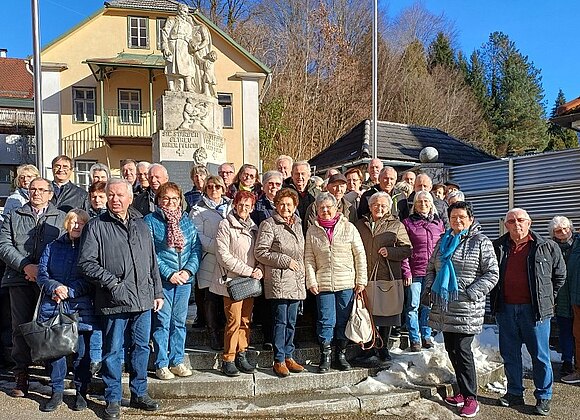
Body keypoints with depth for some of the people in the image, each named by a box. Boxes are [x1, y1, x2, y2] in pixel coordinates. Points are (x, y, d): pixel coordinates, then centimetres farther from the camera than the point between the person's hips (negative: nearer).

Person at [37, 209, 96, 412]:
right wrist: (55, 287, -12)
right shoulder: (53, 247, 12)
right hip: (52, 306, 2)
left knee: (82, 350, 2)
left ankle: (81, 393, 16)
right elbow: (42, 275, 7)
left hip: (81, 308, -2)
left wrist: (69, 291, -13)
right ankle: (57, 392, 19)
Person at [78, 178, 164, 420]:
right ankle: (113, 400, 18)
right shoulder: (96, 227, -2)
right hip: (114, 301, -4)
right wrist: (111, 281, -14)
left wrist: (157, 292, 15)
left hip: (143, 300, 5)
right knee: (113, 351, 5)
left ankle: (139, 393, 27)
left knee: (141, 347, 13)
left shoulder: (141, 225, 14)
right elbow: (86, 263, -8)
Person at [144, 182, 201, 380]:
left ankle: (177, 361, 20)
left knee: (179, 322, 10)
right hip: (162, 280, -4)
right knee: (162, 322, -1)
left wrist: (189, 270, -8)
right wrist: (169, 273, -14)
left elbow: (196, 248, 8)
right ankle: (161, 364, 9)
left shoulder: (187, 221, 11)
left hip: (185, 279, 4)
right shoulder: (150, 221, -2)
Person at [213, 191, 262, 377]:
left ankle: (241, 355, 17)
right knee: (234, 320, -6)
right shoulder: (225, 225, -3)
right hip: (232, 280, -5)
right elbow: (224, 255, -11)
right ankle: (228, 359, 4)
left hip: (250, 282, 6)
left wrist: (259, 269, -3)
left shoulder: (253, 227, 16)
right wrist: (248, 271, -13)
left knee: (245, 320, 7)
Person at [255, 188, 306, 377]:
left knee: (291, 322, 11)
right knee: (280, 322, -4)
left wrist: (302, 272, 13)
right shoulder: (269, 225, -5)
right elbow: (260, 252, -11)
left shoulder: (297, 224, 16)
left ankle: (288, 357, 20)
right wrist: (285, 261, -13)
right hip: (278, 280, -6)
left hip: (296, 281, 6)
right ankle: (279, 361, 4)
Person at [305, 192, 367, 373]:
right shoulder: (312, 231, 6)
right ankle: (325, 357, 10)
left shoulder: (348, 228, 3)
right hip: (323, 284, 0)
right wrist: (311, 282, -5)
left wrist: (361, 280, -1)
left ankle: (341, 355, 20)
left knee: (343, 321, 8)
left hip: (347, 283, 0)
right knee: (326, 321, 0)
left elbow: (360, 255, 3)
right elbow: (309, 259, 4)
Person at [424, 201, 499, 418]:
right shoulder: (443, 241, 13)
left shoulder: (481, 242, -4)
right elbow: (431, 268, 21)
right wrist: (429, 289, 7)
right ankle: (463, 392, 23)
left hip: (466, 310, -6)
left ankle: (471, 398, 4)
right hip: (444, 307, 6)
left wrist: (472, 293, -15)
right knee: (451, 350, 11)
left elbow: (492, 273, -7)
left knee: (462, 351, -7)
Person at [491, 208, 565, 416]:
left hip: (534, 309, -3)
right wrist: (496, 301, 11)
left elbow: (560, 275, 11)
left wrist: (547, 298, 7)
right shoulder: (497, 247, 5)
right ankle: (515, 393, 25)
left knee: (540, 355, 5)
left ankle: (543, 397, 19)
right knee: (509, 354, 11)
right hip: (506, 309, 3)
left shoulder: (547, 247, -1)